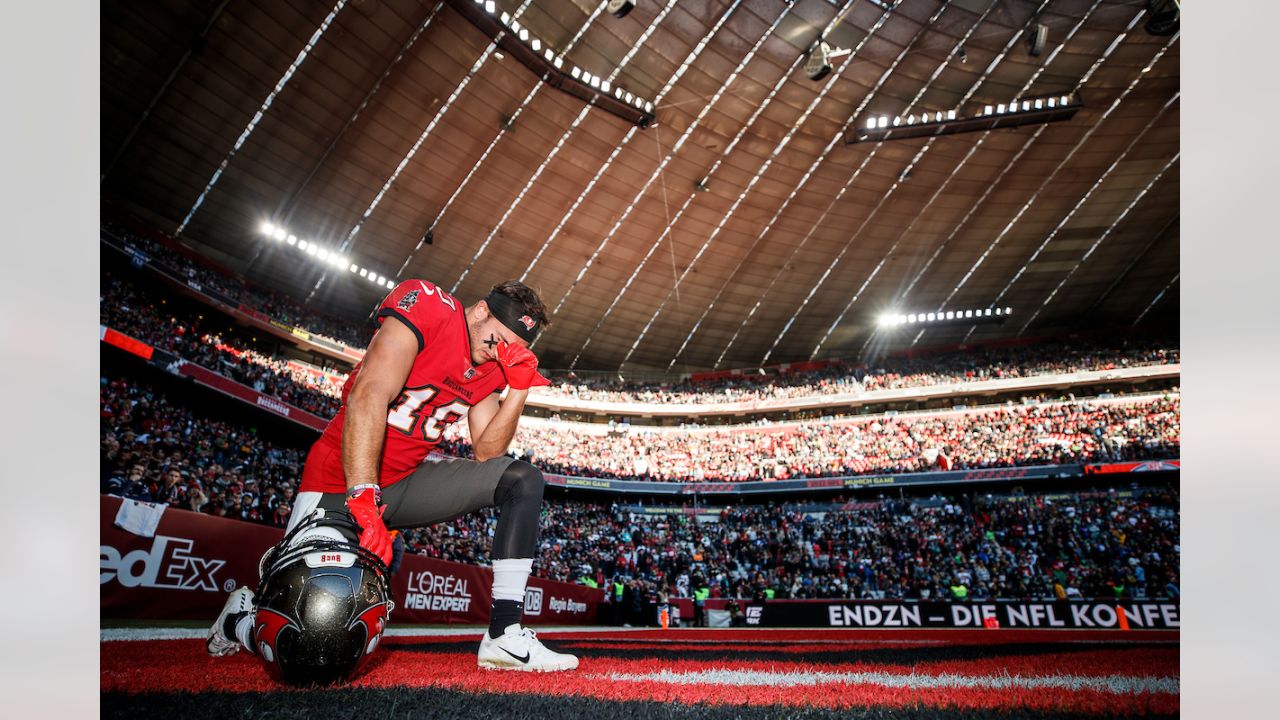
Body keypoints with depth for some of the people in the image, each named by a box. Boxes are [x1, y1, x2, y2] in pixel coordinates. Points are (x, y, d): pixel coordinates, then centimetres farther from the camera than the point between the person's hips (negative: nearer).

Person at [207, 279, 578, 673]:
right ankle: (241, 616, 28)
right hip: (344, 481, -6)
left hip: (408, 482, 7)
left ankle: (505, 636, -11)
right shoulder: (428, 307, -17)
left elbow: (486, 453, 1)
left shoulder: (494, 366, 4)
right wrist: (363, 497, -35)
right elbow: (368, 396, -28)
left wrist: (518, 390, -12)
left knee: (524, 481, -10)